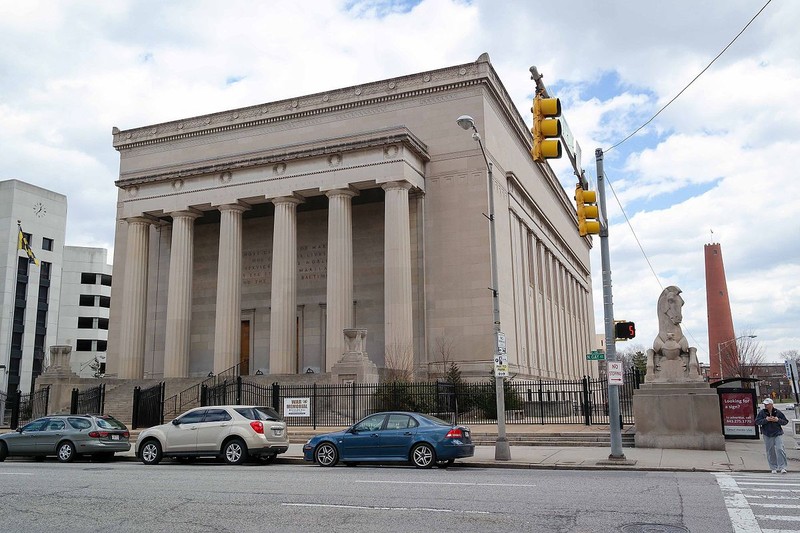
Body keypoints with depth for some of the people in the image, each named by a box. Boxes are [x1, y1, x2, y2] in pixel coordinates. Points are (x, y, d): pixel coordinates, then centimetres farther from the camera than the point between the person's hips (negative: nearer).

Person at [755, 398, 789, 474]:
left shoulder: (778, 412, 1)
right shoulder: (762, 412, 0)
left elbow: (785, 421, 6)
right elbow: (757, 421, -6)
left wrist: (778, 420, -12)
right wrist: (766, 420, -18)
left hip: (777, 434, -1)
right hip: (767, 435, 1)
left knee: (780, 449, -13)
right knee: (770, 452, 5)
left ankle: (782, 467, -7)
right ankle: (773, 468, 15)